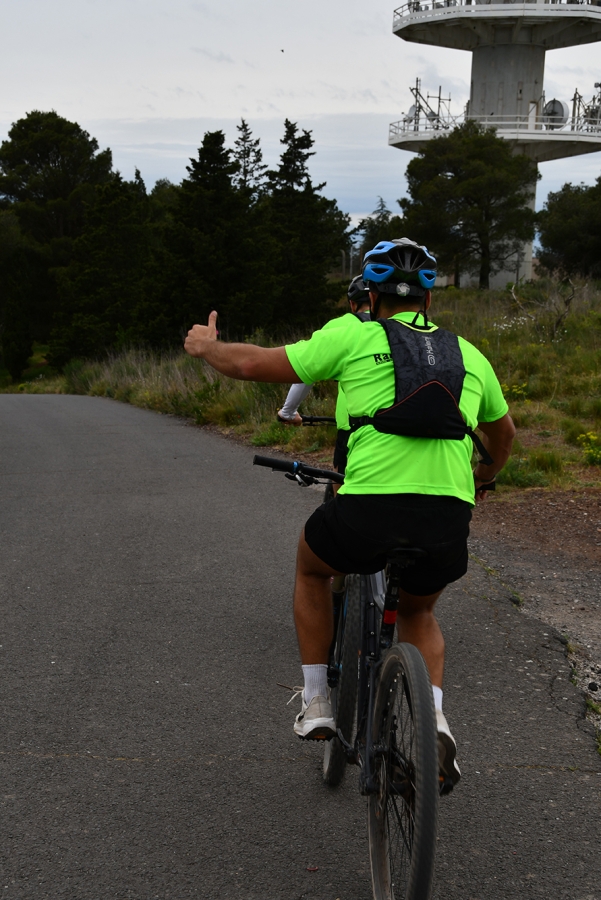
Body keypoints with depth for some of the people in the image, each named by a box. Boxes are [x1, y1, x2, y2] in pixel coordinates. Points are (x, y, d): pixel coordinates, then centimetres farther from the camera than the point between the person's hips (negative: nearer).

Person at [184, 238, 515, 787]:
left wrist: (207, 347, 33)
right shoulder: (468, 355, 22)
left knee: (312, 567, 32)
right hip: (449, 521, 3)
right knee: (419, 614, 34)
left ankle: (315, 703, 31)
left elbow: (253, 364, 11)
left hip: (370, 510, -3)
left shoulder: (354, 337, 10)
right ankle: (434, 721, 10)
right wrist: (485, 476, 60)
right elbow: (503, 429, 39)